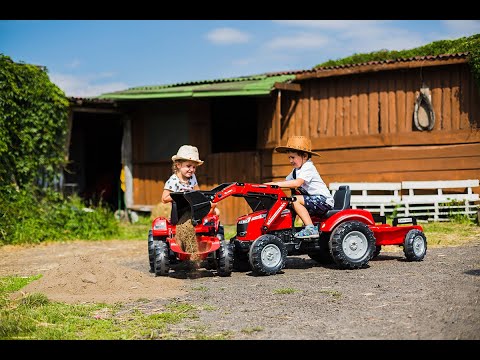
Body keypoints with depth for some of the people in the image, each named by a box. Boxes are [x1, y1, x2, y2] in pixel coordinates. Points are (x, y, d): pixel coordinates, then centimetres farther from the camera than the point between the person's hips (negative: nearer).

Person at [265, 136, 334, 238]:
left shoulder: (308, 168, -15)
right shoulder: (296, 170, 16)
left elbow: (297, 183, -29)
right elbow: (287, 181, 15)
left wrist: (277, 184, -29)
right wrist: (271, 184, -2)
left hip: (324, 200, -10)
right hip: (314, 199, 10)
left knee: (296, 200, -24)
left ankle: (311, 229, -27)